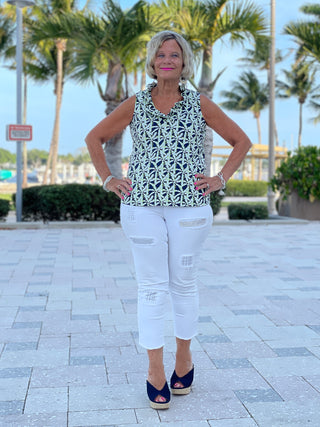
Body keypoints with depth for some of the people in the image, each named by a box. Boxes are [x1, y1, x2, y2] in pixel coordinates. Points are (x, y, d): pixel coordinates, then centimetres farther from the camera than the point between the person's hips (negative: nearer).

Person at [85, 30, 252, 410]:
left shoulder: (201, 105, 5)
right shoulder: (135, 104, 6)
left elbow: (242, 141, 12)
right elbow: (95, 138, 16)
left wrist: (221, 178, 3)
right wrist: (107, 180, 6)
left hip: (190, 205, 0)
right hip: (142, 204, 0)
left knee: (184, 283, 9)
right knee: (151, 286, 1)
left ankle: (184, 360, 26)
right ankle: (155, 372, 10)